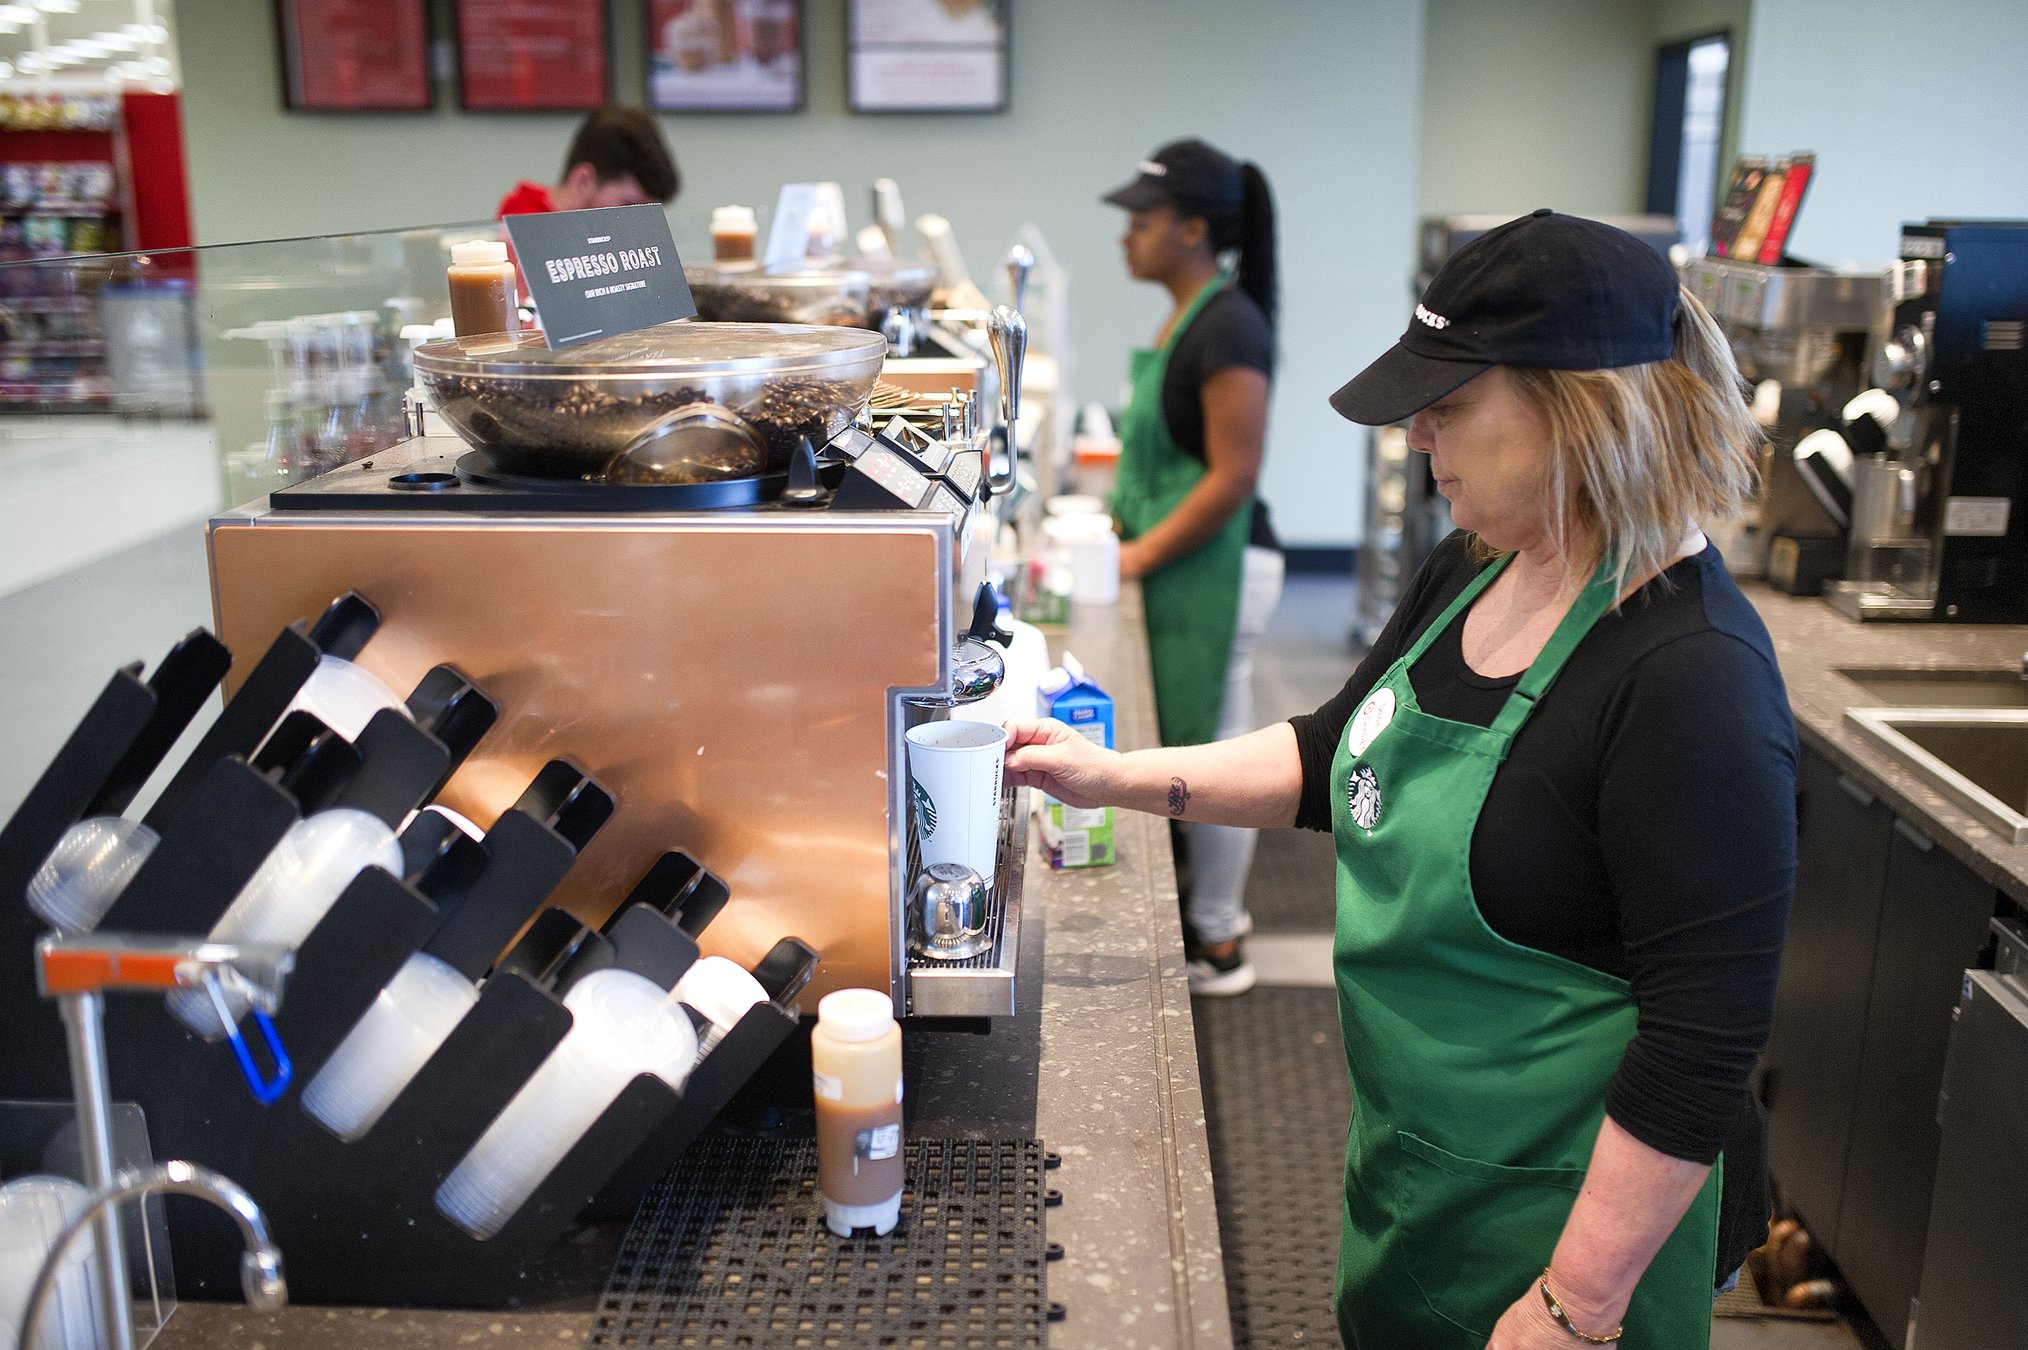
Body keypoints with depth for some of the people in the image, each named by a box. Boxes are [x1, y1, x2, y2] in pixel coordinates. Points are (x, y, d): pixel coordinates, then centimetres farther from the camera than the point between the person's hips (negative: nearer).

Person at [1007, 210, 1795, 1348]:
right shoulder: (1475, 571, -2)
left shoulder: (1693, 681, -28)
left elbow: (1704, 1043, -26)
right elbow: (1340, 756, 11)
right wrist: (1117, 776, 1)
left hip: (1572, 1213, -8)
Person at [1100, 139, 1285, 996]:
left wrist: (1139, 556, -17)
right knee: (1189, 746, 17)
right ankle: (1209, 906, 31)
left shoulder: (1227, 327, -17)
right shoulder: (1188, 317, 13)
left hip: (1214, 570, -10)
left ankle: (1219, 947, 15)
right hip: (1180, 567, 10)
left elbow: (1232, 476, -21)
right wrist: (1119, 526, 10)